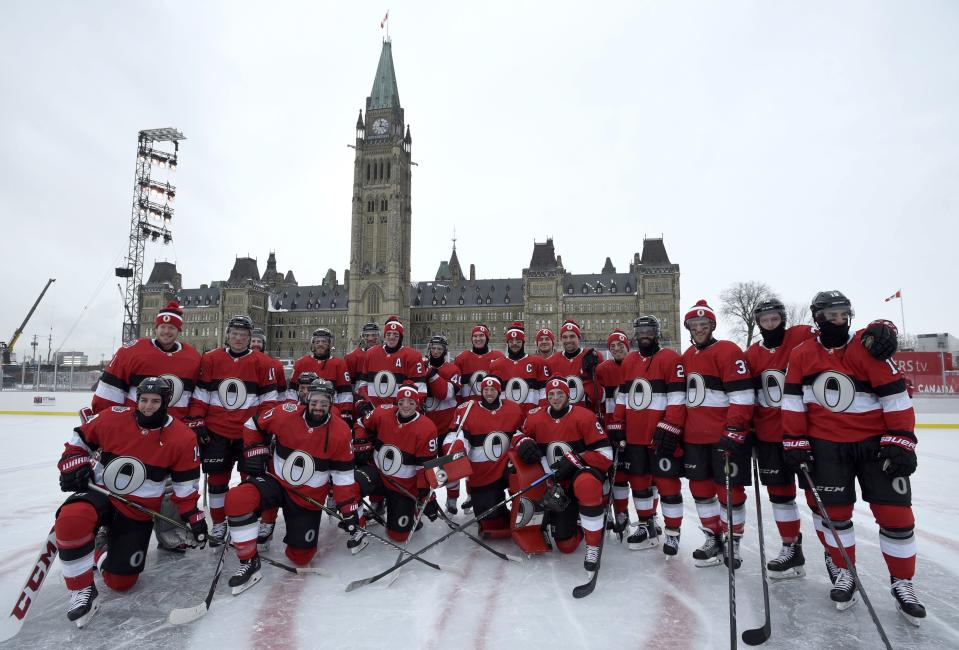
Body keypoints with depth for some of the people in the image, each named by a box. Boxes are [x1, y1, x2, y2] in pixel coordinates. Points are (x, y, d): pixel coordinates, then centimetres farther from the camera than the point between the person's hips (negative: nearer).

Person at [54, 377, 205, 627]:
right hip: (99, 493, 0)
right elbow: (80, 439, 7)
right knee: (72, 520, -36)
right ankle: (82, 589, -15)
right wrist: (73, 464, -11)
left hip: (139, 512, 0)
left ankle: (101, 550, 35)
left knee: (120, 581, 0)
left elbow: (186, 485, -3)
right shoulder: (113, 418, -10)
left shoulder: (182, 438, -12)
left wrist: (193, 517, -6)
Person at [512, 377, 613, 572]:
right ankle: (576, 526, 36)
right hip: (556, 485, 3)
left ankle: (593, 546, -25)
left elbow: (605, 454, -14)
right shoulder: (536, 418, -2)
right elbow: (519, 434, 13)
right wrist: (523, 442, -12)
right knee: (566, 545, 0)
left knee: (586, 484, -42)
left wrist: (574, 461, -26)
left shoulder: (583, 417, -13)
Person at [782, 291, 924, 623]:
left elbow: (896, 397, -8)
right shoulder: (801, 355, -2)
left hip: (875, 441, -1)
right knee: (834, 510, 5)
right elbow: (794, 402, 1)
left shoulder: (868, 348, -8)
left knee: (895, 512, 1)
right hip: (826, 444, 1)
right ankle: (845, 573, 24)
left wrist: (900, 442, -13)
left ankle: (902, 583, 20)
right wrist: (795, 443, -1)